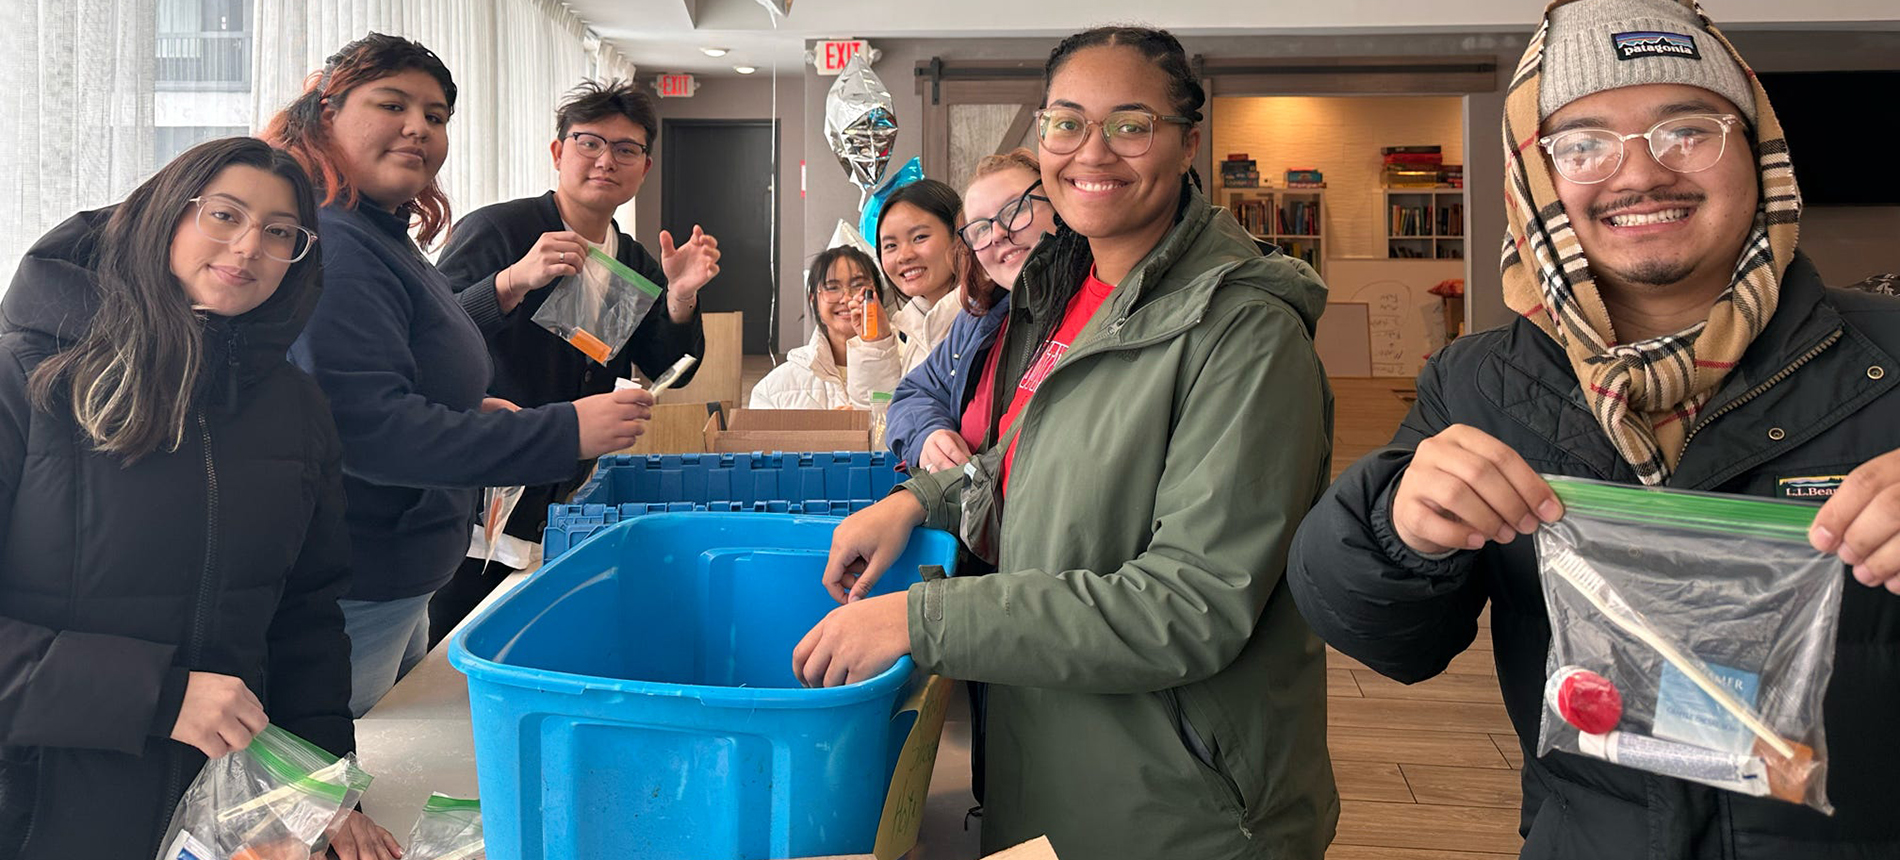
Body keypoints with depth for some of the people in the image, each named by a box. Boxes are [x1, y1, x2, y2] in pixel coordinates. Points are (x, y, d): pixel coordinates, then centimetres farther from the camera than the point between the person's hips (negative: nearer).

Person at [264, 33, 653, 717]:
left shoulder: (383, 243, 13)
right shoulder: (333, 246, -21)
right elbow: (372, 432, -28)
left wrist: (467, 418, 14)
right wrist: (564, 432, -27)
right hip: (352, 601, -10)